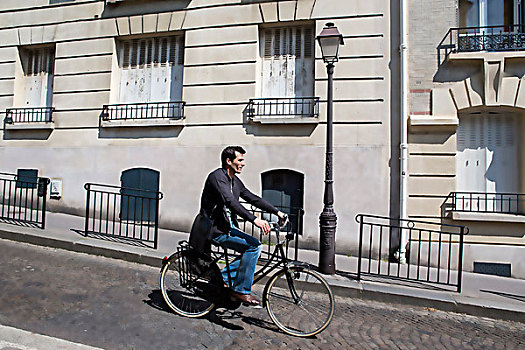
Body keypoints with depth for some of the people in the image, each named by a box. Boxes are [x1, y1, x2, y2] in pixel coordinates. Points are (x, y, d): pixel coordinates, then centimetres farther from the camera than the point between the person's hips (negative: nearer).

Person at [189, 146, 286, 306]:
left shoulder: (236, 181, 12)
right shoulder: (217, 176, -16)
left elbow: (253, 198, 13)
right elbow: (231, 202, -30)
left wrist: (277, 212, 5)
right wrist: (255, 219, -39)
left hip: (228, 226, 9)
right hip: (215, 229, -9)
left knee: (253, 248, 6)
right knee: (253, 245, -18)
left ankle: (223, 278, 13)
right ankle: (241, 290, -5)